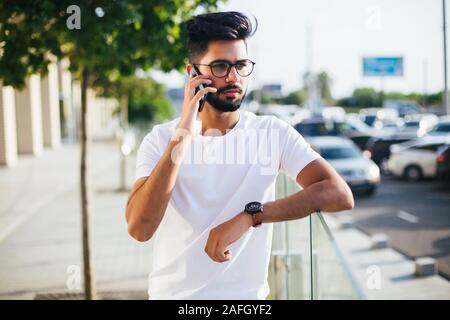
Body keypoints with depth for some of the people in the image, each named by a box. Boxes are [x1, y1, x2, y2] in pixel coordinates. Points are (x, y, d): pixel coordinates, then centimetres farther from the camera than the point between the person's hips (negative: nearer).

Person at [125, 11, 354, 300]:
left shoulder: (273, 133, -7)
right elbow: (139, 229, -21)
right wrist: (182, 138, -26)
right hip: (171, 293, 0)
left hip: (246, 295, 0)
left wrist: (249, 215, -27)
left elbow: (340, 195, -20)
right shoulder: (161, 139, -8)